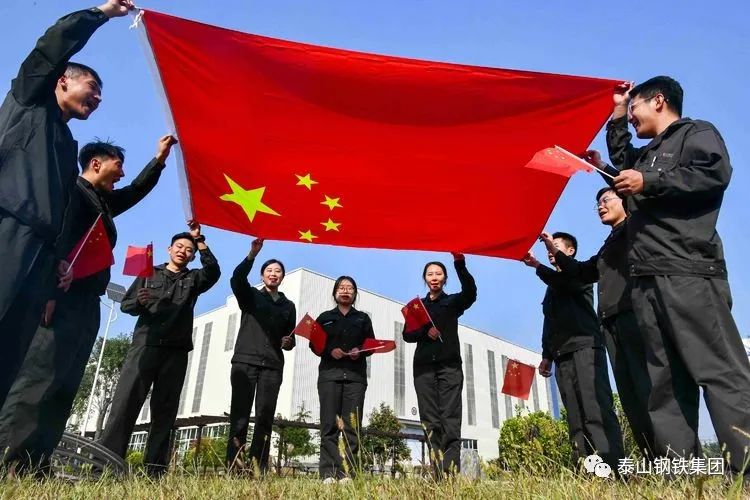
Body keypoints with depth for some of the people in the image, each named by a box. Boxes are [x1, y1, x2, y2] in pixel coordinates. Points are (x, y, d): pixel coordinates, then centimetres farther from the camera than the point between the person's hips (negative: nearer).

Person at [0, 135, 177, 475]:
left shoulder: (102, 202, 27)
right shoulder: (72, 190, 1)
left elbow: (136, 191, 44)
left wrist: (159, 159, 42)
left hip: (85, 303, 9)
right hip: (63, 298, -9)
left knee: (64, 387, 3)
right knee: (39, 377, -16)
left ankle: (31, 465, 3)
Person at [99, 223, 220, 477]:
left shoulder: (193, 279, 16)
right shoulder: (151, 273, 16)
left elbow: (213, 271, -5)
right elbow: (125, 304, 13)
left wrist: (199, 240, -8)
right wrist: (139, 302, -10)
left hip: (176, 351, 1)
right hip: (145, 345, -1)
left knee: (165, 409, 0)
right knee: (125, 401, -10)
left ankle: (155, 468, 0)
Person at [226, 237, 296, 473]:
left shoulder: (288, 305, 21)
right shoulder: (250, 295, 13)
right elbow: (237, 279, -9)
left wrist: (289, 343, -3)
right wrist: (252, 255, -22)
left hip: (272, 365, 3)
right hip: (245, 361, -2)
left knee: (265, 416, -4)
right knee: (240, 414, -8)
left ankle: (259, 467, -4)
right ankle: (233, 466, -9)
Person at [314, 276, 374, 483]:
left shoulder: (363, 318, 19)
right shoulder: (325, 317, 17)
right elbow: (314, 344, 9)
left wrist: (360, 351, -10)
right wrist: (329, 351, -10)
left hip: (356, 375, 1)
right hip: (329, 373, 0)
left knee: (352, 425, -6)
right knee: (329, 424, -6)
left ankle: (348, 473, -6)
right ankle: (328, 473, -7)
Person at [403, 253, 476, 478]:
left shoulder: (453, 301, 11)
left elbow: (470, 292, -11)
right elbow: (407, 335, 8)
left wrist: (460, 263, -25)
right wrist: (425, 333, -12)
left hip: (449, 365, -2)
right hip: (423, 366, 2)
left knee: (450, 418, -10)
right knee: (430, 420, -3)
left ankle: (451, 474, -16)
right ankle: (438, 474, -3)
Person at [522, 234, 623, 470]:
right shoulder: (553, 286, 29)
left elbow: (567, 283, -15)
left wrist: (537, 265, -18)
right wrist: (547, 355, 19)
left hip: (585, 348, -6)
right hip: (562, 356, 6)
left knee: (597, 411, -17)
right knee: (576, 418, -4)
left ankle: (612, 469, -22)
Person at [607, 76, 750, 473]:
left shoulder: (697, 132, 10)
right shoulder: (646, 154, 31)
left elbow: (714, 174, -9)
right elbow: (622, 163, 51)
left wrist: (649, 182, -5)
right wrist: (616, 120, 41)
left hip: (688, 272, -8)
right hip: (646, 279, 8)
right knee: (664, 382, 1)